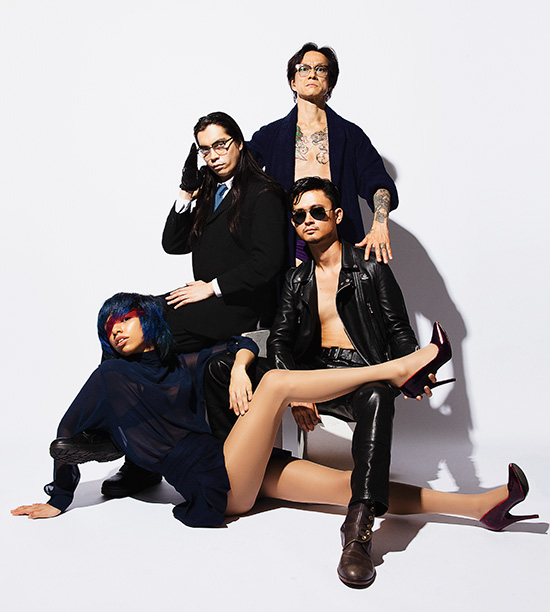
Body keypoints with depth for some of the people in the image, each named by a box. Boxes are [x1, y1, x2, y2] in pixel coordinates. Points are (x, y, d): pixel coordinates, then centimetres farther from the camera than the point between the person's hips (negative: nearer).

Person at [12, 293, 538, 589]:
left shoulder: (182, 363, 19)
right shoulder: (112, 377, 4)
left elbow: (244, 342, 22)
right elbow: (68, 432, 9)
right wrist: (58, 501, 12)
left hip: (243, 473, 6)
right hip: (214, 482, -6)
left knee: (347, 483, -5)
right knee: (275, 382, -19)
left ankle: (479, 505, -5)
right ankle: (399, 369, -15)